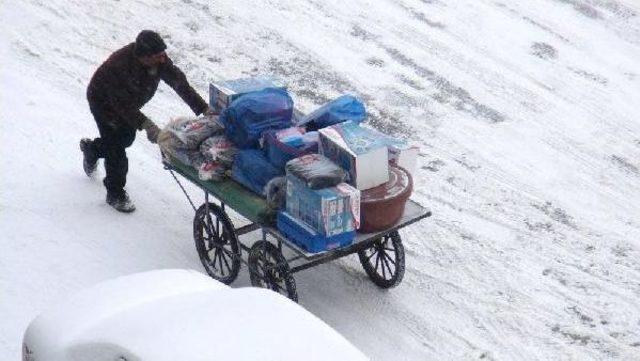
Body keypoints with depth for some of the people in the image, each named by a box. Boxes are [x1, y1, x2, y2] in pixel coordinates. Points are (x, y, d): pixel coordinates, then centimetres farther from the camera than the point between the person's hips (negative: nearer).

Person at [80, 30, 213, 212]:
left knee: (127, 137, 19)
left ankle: (91, 148, 49)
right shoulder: (119, 65, -42)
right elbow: (122, 104, -41)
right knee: (116, 147, -11)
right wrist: (144, 123, -52)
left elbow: (180, 82, -23)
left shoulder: (160, 61, -24)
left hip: (130, 103, 7)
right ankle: (115, 195, 4)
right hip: (103, 101, -7)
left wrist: (204, 109, -32)